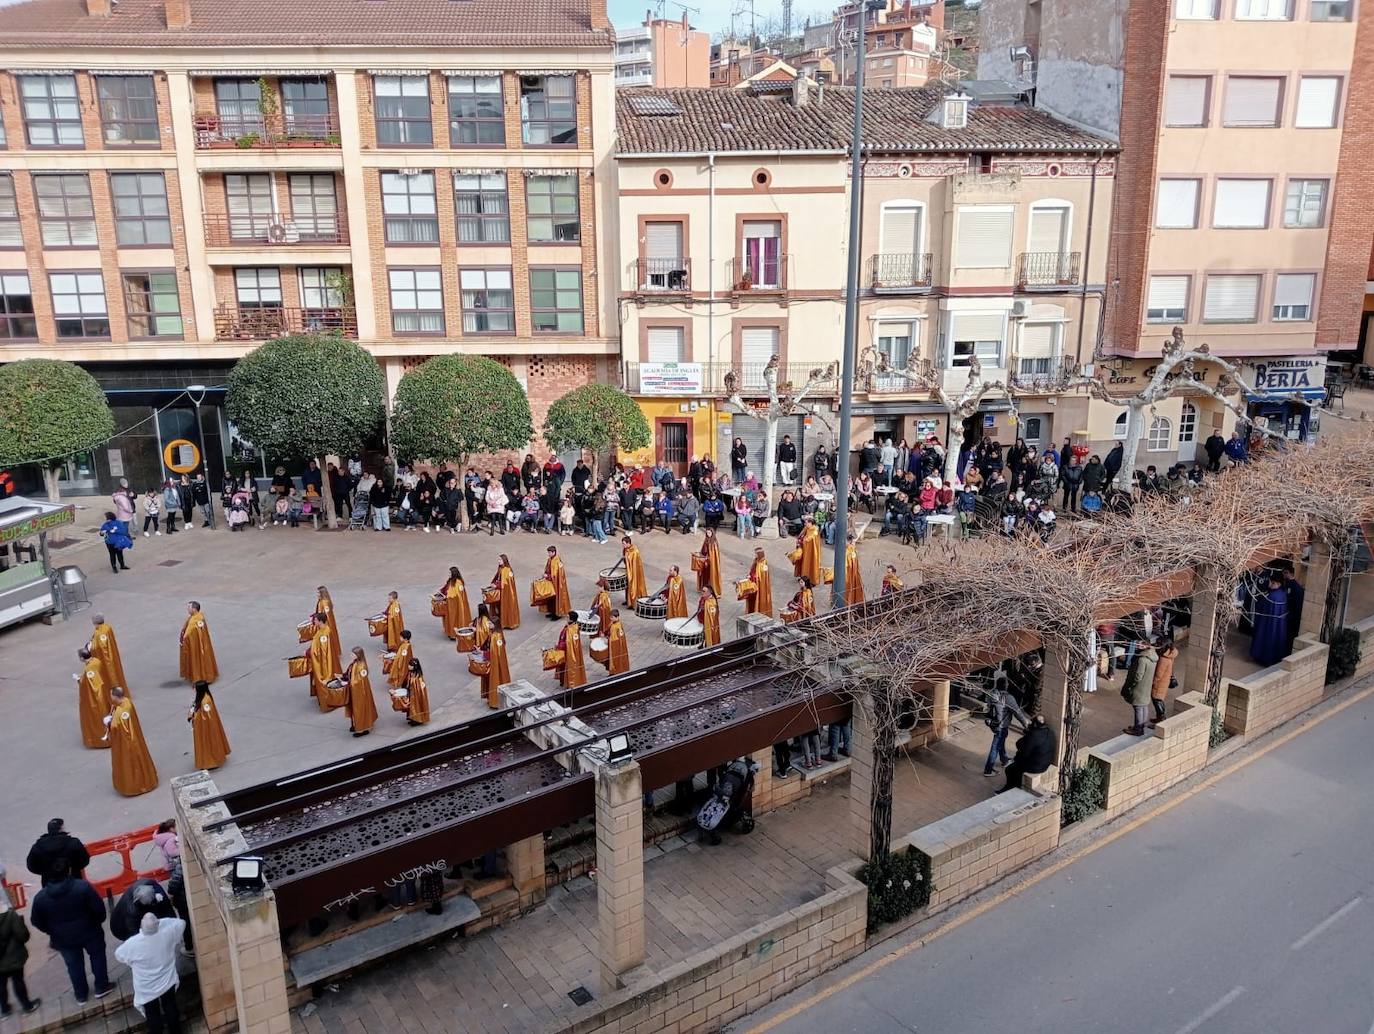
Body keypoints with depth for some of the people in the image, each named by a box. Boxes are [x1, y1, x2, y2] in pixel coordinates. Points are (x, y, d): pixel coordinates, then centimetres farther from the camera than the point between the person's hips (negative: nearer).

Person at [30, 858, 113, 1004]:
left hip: (63, 939, 2)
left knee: (74, 965, 22)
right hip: (89, 932, -2)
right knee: (97, 956, 23)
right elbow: (99, 908, -17)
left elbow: (36, 921, -2)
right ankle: (101, 987, 31)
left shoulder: (40, 897, -15)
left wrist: (52, 932, 15)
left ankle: (81, 995, 38)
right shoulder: (83, 887, -23)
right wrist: (98, 922, 5)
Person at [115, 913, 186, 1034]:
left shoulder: (133, 943, -30)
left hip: (147, 990, -2)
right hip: (167, 983, 2)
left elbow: (118, 954, -7)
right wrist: (159, 922, -1)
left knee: (153, 1017, 21)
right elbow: (181, 923, -3)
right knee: (171, 1009, 25)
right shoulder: (168, 933, -26)